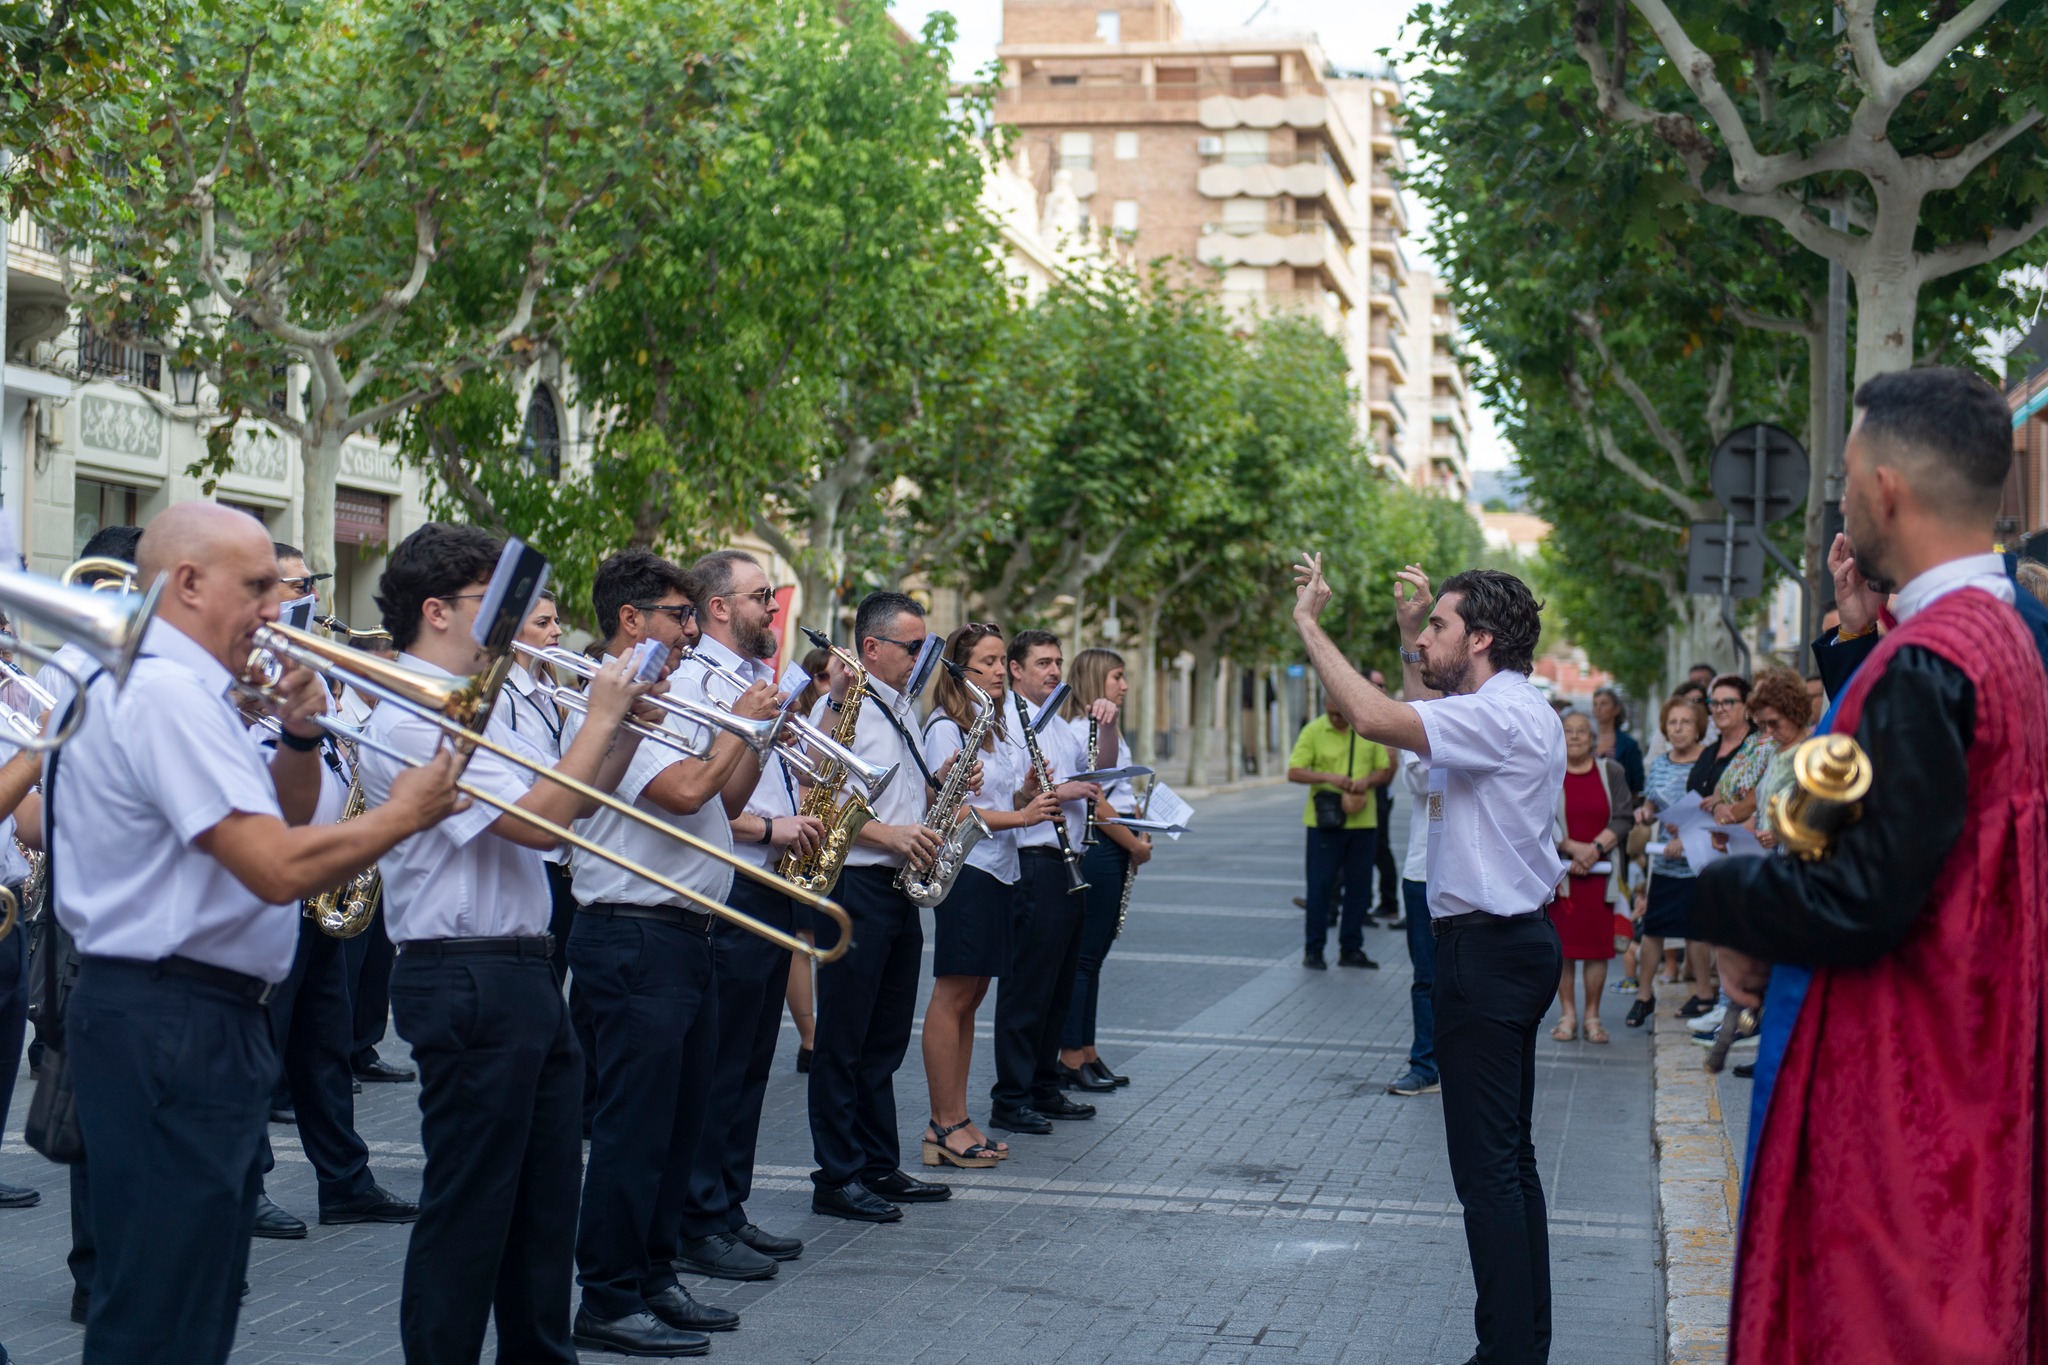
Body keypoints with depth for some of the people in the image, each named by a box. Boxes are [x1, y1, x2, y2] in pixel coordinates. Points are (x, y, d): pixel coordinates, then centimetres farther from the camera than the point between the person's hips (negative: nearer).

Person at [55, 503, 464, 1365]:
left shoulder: (175, 689, 16)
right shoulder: (166, 693, -19)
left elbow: (280, 823, 22)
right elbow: (280, 867, -26)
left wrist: (298, 737, 4)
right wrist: (401, 815, -12)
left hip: (201, 1017, 11)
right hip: (170, 1026, -11)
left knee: (203, 1296, 19)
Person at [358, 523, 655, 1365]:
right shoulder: (412, 719, -16)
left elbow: (563, 807, 19)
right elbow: (540, 820, -22)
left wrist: (627, 729, 6)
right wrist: (601, 717, -12)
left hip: (523, 974, 10)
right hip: (466, 979, -10)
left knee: (545, 1198, 16)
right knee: (467, 1207, -2)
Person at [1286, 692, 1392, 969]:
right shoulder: (1313, 731, -2)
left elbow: (1386, 771, 11)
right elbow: (1294, 772, -6)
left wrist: (1368, 781, -10)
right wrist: (1327, 777, -19)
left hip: (1363, 821, 3)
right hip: (1325, 821, -3)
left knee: (1359, 888, 7)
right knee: (1320, 886, -2)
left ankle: (1351, 950, 16)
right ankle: (1313, 950, 6)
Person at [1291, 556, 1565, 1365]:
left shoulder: (1500, 714, -18)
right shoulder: (1510, 709, 14)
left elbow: (1375, 717, -30)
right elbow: (1424, 714, 35)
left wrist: (1308, 622, -19)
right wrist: (1407, 632, 26)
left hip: (1487, 948, -11)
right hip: (1512, 940, 11)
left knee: (1486, 1164, -8)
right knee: (1509, 1157, 16)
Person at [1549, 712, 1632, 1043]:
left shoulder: (1611, 772, 8)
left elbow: (1623, 819, 0)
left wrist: (1595, 849, -13)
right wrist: (1573, 847, -15)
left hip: (1600, 869, 1)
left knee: (1598, 943, 0)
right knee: (1562, 942, -2)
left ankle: (1592, 1016, 8)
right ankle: (1567, 1014, 6)